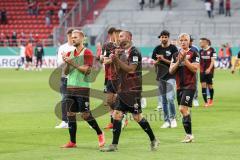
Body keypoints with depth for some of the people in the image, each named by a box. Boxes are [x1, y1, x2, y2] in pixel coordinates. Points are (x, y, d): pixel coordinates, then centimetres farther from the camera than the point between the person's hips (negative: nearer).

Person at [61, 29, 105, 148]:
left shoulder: (87, 52, -4)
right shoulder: (70, 53, 14)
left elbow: (87, 70, -13)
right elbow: (66, 72, 12)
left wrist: (73, 63, -17)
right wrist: (67, 64, -8)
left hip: (83, 88, -6)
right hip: (70, 87, 6)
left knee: (85, 114, -8)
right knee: (70, 114, 2)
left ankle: (100, 134, 12)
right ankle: (72, 142, 6)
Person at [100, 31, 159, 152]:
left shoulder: (134, 52, -11)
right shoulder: (121, 52, 14)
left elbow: (130, 69, -18)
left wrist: (117, 60, -18)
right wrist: (113, 60, 1)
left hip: (133, 90, -8)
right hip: (123, 89, 8)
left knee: (137, 117, -4)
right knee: (116, 115, 0)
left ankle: (153, 141, 11)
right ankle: (114, 145, 2)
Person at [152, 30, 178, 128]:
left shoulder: (173, 48, -2)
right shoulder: (157, 49, 10)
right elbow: (154, 63, 13)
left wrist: (163, 59, -15)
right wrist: (157, 61, -9)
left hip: (170, 76, -4)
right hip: (160, 76, 4)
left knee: (170, 98, -16)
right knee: (163, 100, 6)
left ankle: (173, 118, 0)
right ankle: (167, 121, 12)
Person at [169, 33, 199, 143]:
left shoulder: (193, 54, -3)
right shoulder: (176, 55, 12)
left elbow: (195, 69, -12)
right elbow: (171, 71, 6)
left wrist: (185, 59, -16)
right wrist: (178, 61, -9)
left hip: (189, 86, -6)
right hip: (179, 86, 6)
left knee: (183, 109, -16)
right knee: (184, 110, 8)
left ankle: (189, 134, -10)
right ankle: (188, 135, 16)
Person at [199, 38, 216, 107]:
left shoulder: (211, 50, -8)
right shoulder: (201, 51, 7)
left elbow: (212, 61, -11)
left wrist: (209, 69, -21)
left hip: (209, 71, -4)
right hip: (202, 71, 4)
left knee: (209, 85, 5)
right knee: (203, 85, -7)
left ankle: (211, 100, 29)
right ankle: (206, 102, -8)